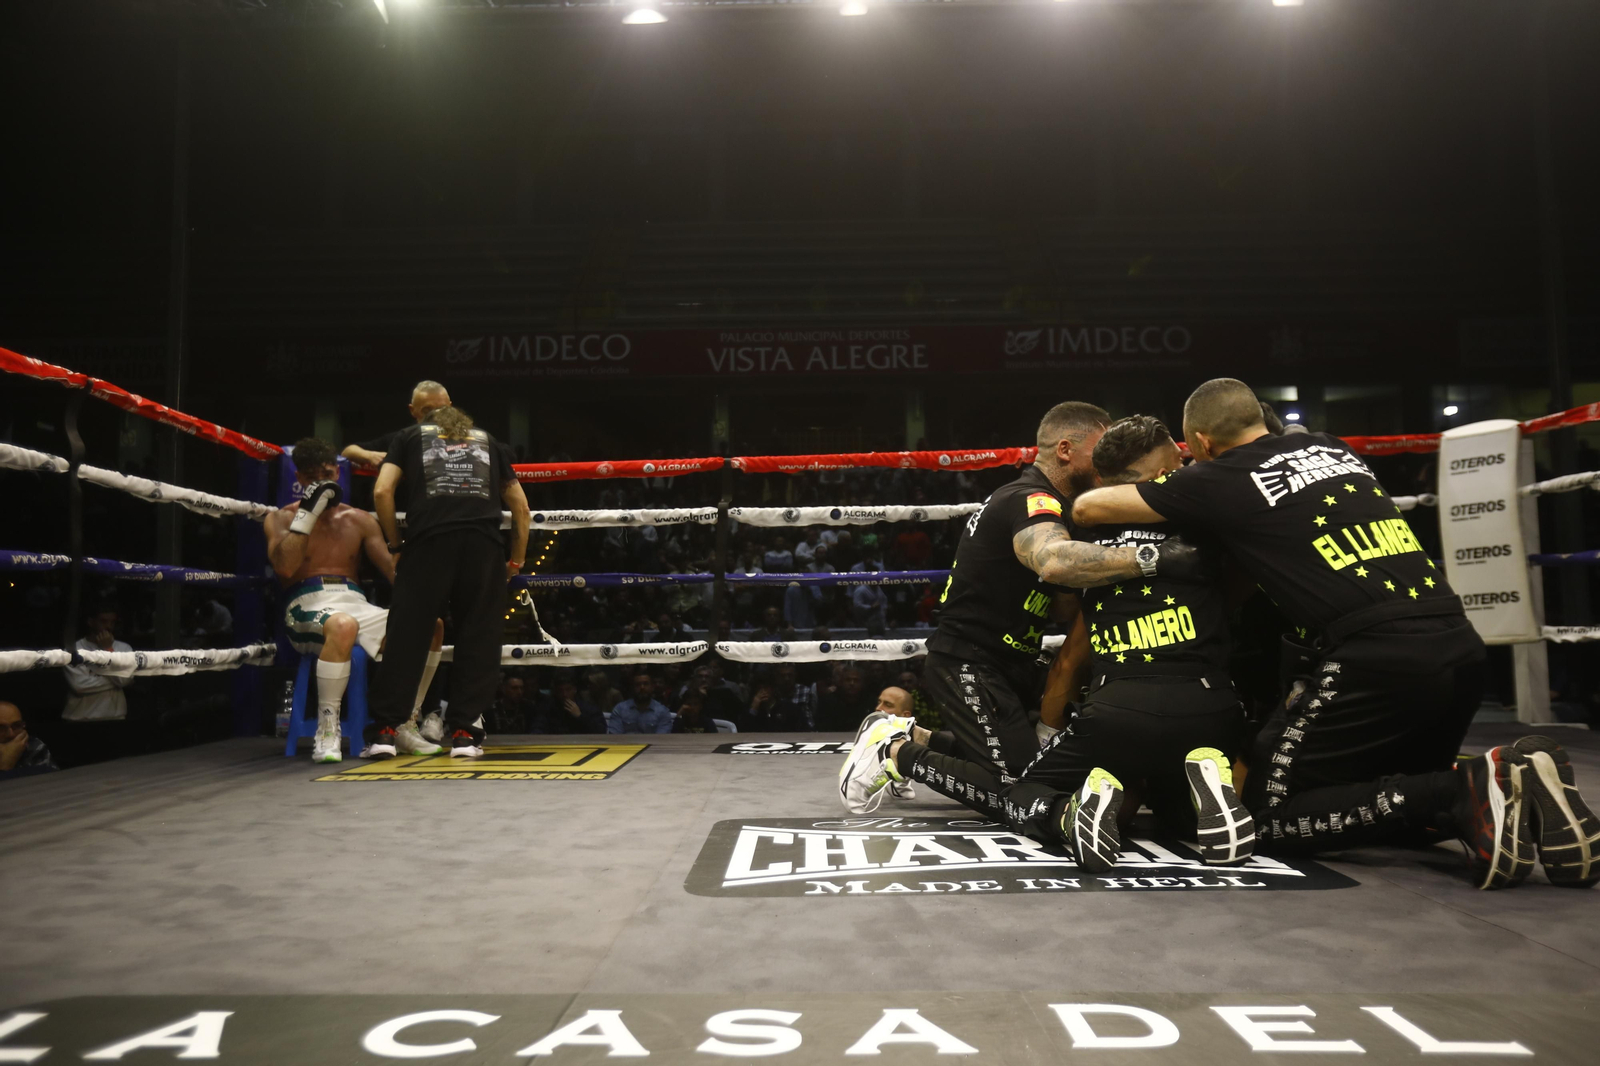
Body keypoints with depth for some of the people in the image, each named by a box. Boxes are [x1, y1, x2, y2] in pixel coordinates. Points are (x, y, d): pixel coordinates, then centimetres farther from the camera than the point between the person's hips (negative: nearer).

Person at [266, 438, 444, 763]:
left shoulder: (359, 520, 19)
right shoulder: (281, 518, 9)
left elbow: (392, 568, 10)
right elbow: (284, 568, -10)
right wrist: (308, 512, -9)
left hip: (355, 601, 4)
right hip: (306, 605, -4)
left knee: (431, 624, -19)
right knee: (343, 625, -42)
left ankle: (405, 726, -9)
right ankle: (326, 731, -27)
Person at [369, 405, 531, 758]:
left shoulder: (410, 435, 25)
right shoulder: (488, 440, 29)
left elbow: (382, 492, 9)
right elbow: (520, 507, 24)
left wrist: (394, 545, 17)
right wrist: (516, 560, 30)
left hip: (429, 541, -1)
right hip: (485, 543, 1)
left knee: (406, 634, 4)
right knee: (478, 638, 6)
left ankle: (385, 729, 3)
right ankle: (463, 732, 4)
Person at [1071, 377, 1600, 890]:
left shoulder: (1219, 480, 3)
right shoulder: (1333, 448, 21)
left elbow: (1089, 508, 10)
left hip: (1376, 657, -7)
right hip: (1461, 644, 8)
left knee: (1270, 818, 4)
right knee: (1392, 795, 27)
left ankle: (1466, 795, -11)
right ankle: (1511, 786, -2)